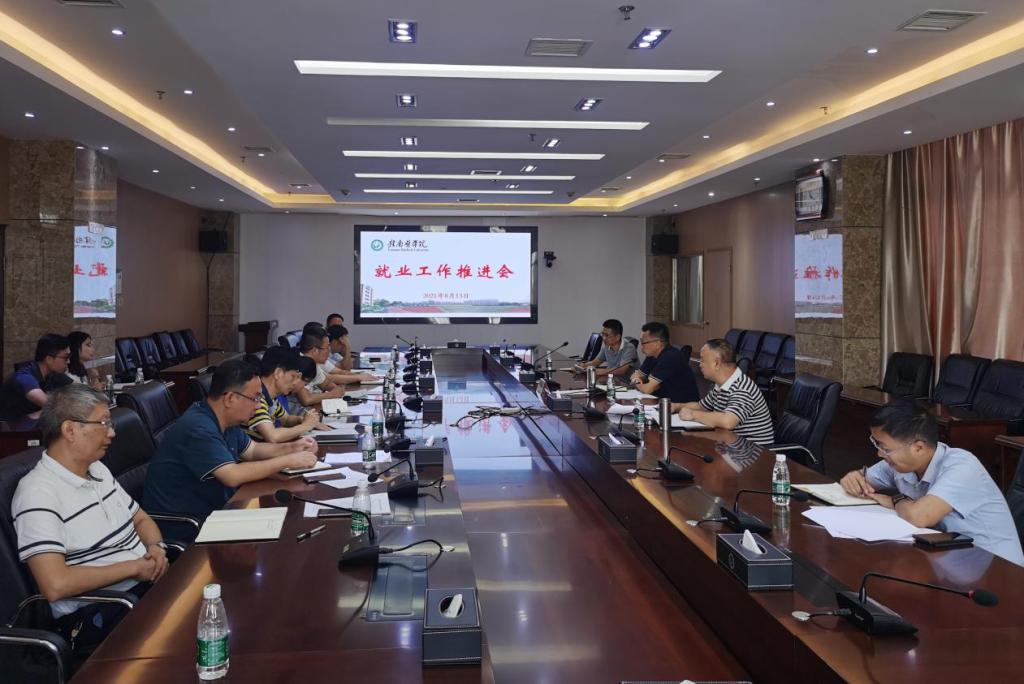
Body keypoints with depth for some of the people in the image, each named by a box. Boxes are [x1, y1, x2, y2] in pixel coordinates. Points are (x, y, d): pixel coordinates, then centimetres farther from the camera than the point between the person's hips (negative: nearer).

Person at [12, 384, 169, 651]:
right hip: (95, 614, -8)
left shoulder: (98, 470, 13)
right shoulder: (38, 493, -14)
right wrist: (134, 567, -15)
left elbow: (141, 520, 22)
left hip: (147, 583, 8)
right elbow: (55, 585, -23)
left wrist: (156, 547, -1)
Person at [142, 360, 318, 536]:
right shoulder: (198, 428, -25)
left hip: (210, 511, 9)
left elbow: (253, 450, 18)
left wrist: (292, 448, 1)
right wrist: (287, 461, -24)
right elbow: (233, 476, -32)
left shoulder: (224, 420, 5)